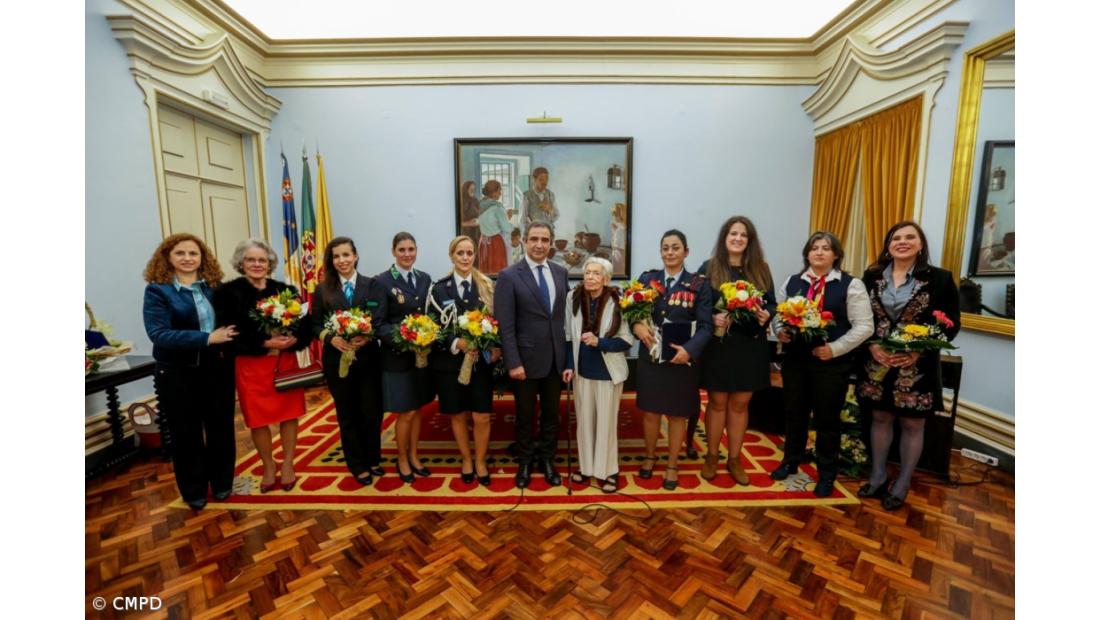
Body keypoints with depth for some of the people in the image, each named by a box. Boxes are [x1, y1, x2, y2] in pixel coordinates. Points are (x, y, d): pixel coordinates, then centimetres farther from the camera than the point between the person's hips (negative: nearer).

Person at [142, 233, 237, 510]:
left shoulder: (214, 286, 2)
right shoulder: (157, 290, -8)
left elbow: (231, 322, 7)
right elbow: (159, 334, -19)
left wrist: (226, 344, -12)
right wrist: (207, 338, -27)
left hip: (217, 369, 3)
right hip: (178, 374, -2)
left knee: (221, 427, 13)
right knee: (186, 433, 13)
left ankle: (221, 482, 34)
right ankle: (193, 490, 32)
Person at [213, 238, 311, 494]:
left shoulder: (285, 290, 4)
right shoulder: (228, 292, -5)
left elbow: (305, 324, 2)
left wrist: (293, 340, -16)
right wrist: (264, 343, -19)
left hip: (286, 362, 2)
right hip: (250, 365, -2)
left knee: (289, 414, 8)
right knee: (258, 419, 9)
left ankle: (287, 465, 27)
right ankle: (269, 468, 30)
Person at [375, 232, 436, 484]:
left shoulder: (425, 278, 7)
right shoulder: (382, 281, -9)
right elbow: (378, 324, -12)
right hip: (397, 356, -5)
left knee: (417, 409, 15)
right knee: (405, 413, 4)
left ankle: (413, 456, 32)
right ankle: (402, 460, 27)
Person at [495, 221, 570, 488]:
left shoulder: (561, 272, 5)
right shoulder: (509, 276, -9)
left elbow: (564, 314, 8)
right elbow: (505, 325, -11)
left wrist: (567, 354, 6)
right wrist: (513, 362, -15)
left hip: (556, 358, 4)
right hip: (526, 359, -4)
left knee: (551, 413, 16)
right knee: (525, 415, 13)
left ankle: (546, 460, 36)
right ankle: (525, 462, 34)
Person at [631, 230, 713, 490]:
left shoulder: (699, 284, -3)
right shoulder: (647, 278, 3)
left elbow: (705, 325, -8)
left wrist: (689, 350, -23)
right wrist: (637, 326, -20)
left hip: (682, 359, -1)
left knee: (677, 414, 12)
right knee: (650, 411, 14)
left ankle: (672, 465, 32)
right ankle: (650, 457, 38)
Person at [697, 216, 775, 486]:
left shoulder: (761, 268, 7)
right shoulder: (709, 268, -2)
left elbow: (772, 303, 9)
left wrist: (766, 315, -13)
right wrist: (712, 318, -21)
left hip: (751, 346, 3)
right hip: (718, 345, -2)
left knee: (740, 404, 12)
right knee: (717, 403, 8)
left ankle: (734, 459, 28)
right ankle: (711, 457, 26)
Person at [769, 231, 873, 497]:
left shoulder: (851, 284, -4)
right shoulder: (792, 282, 7)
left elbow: (864, 326, -7)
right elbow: (778, 314, 11)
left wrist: (835, 348, -16)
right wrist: (780, 331, -9)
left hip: (831, 363, -3)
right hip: (795, 360, 3)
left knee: (827, 419, 9)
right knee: (794, 413, 15)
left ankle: (827, 474, 28)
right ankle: (790, 462, 34)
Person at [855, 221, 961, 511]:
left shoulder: (940, 278, -3)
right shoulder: (872, 276, 3)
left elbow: (951, 324, -3)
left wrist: (919, 349, -17)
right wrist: (872, 345, -12)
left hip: (918, 367, -2)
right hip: (877, 363, 2)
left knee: (912, 424, 9)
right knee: (880, 418, 13)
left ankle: (902, 484, 26)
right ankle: (878, 476, 29)